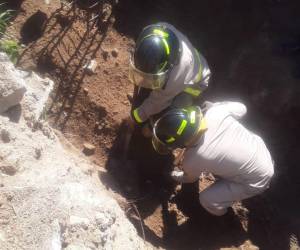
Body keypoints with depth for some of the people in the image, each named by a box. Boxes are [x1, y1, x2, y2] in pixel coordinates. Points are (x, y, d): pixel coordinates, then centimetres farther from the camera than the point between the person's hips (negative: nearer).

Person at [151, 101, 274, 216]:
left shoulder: (193, 159, -29)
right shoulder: (215, 111, -23)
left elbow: (190, 178, -4)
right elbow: (241, 108, -2)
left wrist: (174, 175, 18)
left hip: (257, 179, -6)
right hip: (261, 148, 7)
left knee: (206, 200, -2)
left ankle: (219, 210, 29)